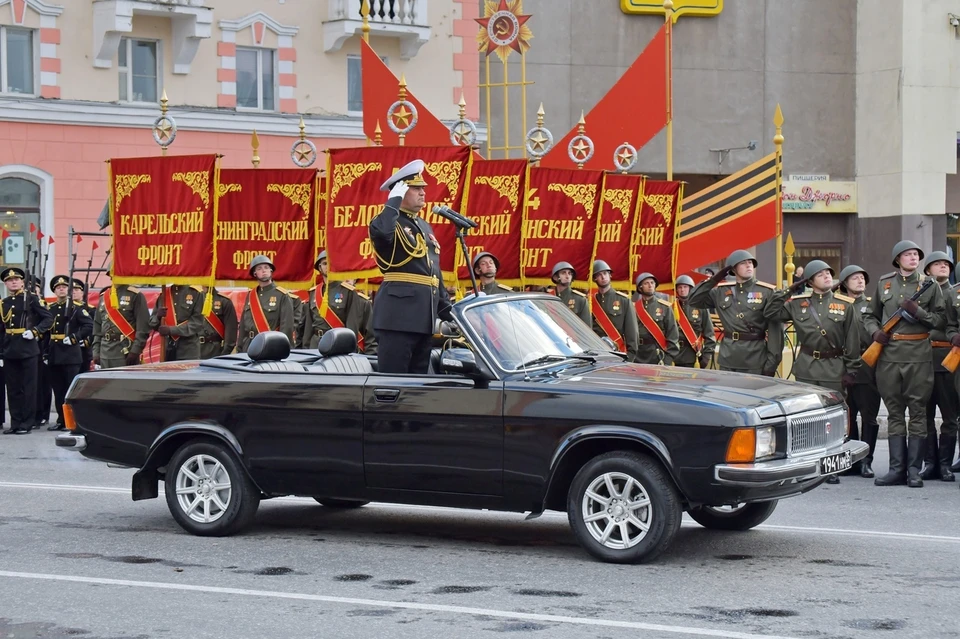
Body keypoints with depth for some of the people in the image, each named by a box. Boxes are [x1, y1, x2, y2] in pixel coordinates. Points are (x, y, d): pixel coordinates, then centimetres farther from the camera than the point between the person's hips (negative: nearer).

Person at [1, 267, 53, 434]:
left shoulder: (31, 299, -1)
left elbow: (48, 318, -2)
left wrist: (34, 331, -14)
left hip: (28, 350, -5)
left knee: (29, 387, -1)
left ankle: (27, 423, 3)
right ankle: (15, 423, 12)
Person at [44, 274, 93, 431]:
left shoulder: (77, 307, -1)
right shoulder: (50, 309, 15)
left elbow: (89, 326, -10)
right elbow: (47, 332, 16)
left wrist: (73, 338, -16)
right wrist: (46, 354, 11)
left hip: (70, 354, -5)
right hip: (54, 356, 5)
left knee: (72, 388, -5)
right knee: (58, 389, 7)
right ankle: (61, 420, 14)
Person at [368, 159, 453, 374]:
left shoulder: (425, 226, 21)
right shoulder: (390, 222, -5)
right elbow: (381, 231, -32)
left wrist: (447, 311, 20)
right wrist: (394, 200, -17)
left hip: (425, 316, 9)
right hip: (398, 312, -9)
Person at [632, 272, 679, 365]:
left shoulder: (665, 307, 5)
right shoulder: (633, 308, 8)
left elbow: (673, 335, 2)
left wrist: (668, 359, -7)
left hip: (659, 359, -1)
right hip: (637, 360, 1)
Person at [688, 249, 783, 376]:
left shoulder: (767, 292, -4)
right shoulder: (722, 291, 9)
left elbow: (775, 329, -6)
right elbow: (694, 300, 11)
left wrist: (772, 361, -12)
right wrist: (714, 279, 0)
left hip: (755, 361, -4)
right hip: (728, 359, 4)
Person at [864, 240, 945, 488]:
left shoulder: (929, 285, 5)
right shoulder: (883, 283, 11)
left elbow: (940, 319, 3)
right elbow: (870, 315, 20)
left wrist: (918, 312, -12)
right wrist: (875, 331, 1)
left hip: (918, 356, -2)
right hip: (889, 354, 2)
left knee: (917, 412, 0)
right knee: (894, 413, 6)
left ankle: (914, 470, 4)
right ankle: (897, 469, 9)